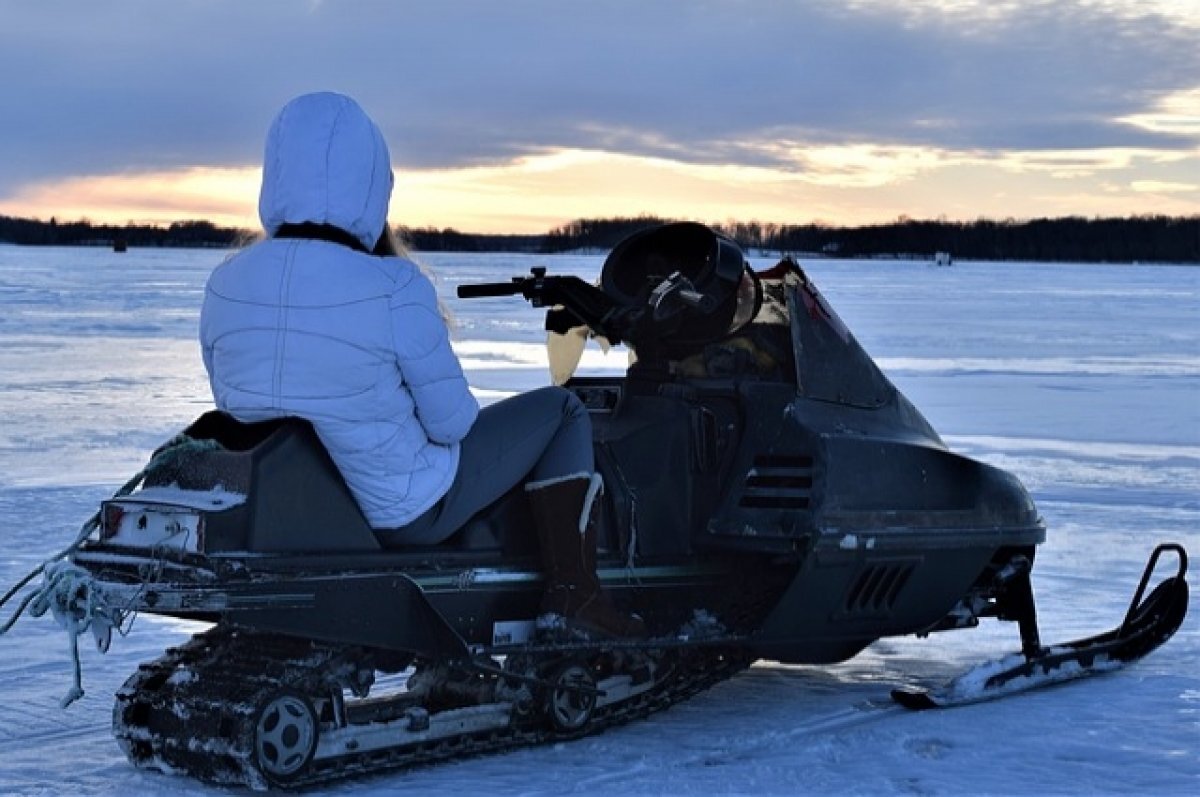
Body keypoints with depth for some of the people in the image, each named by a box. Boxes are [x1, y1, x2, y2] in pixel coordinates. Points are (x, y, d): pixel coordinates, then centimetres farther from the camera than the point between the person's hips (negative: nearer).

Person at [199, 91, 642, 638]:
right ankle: (572, 590, 8)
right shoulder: (394, 289, -25)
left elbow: (234, 406, 6)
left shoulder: (223, 285, -8)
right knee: (561, 410, 12)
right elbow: (450, 420, -16)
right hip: (404, 511, -6)